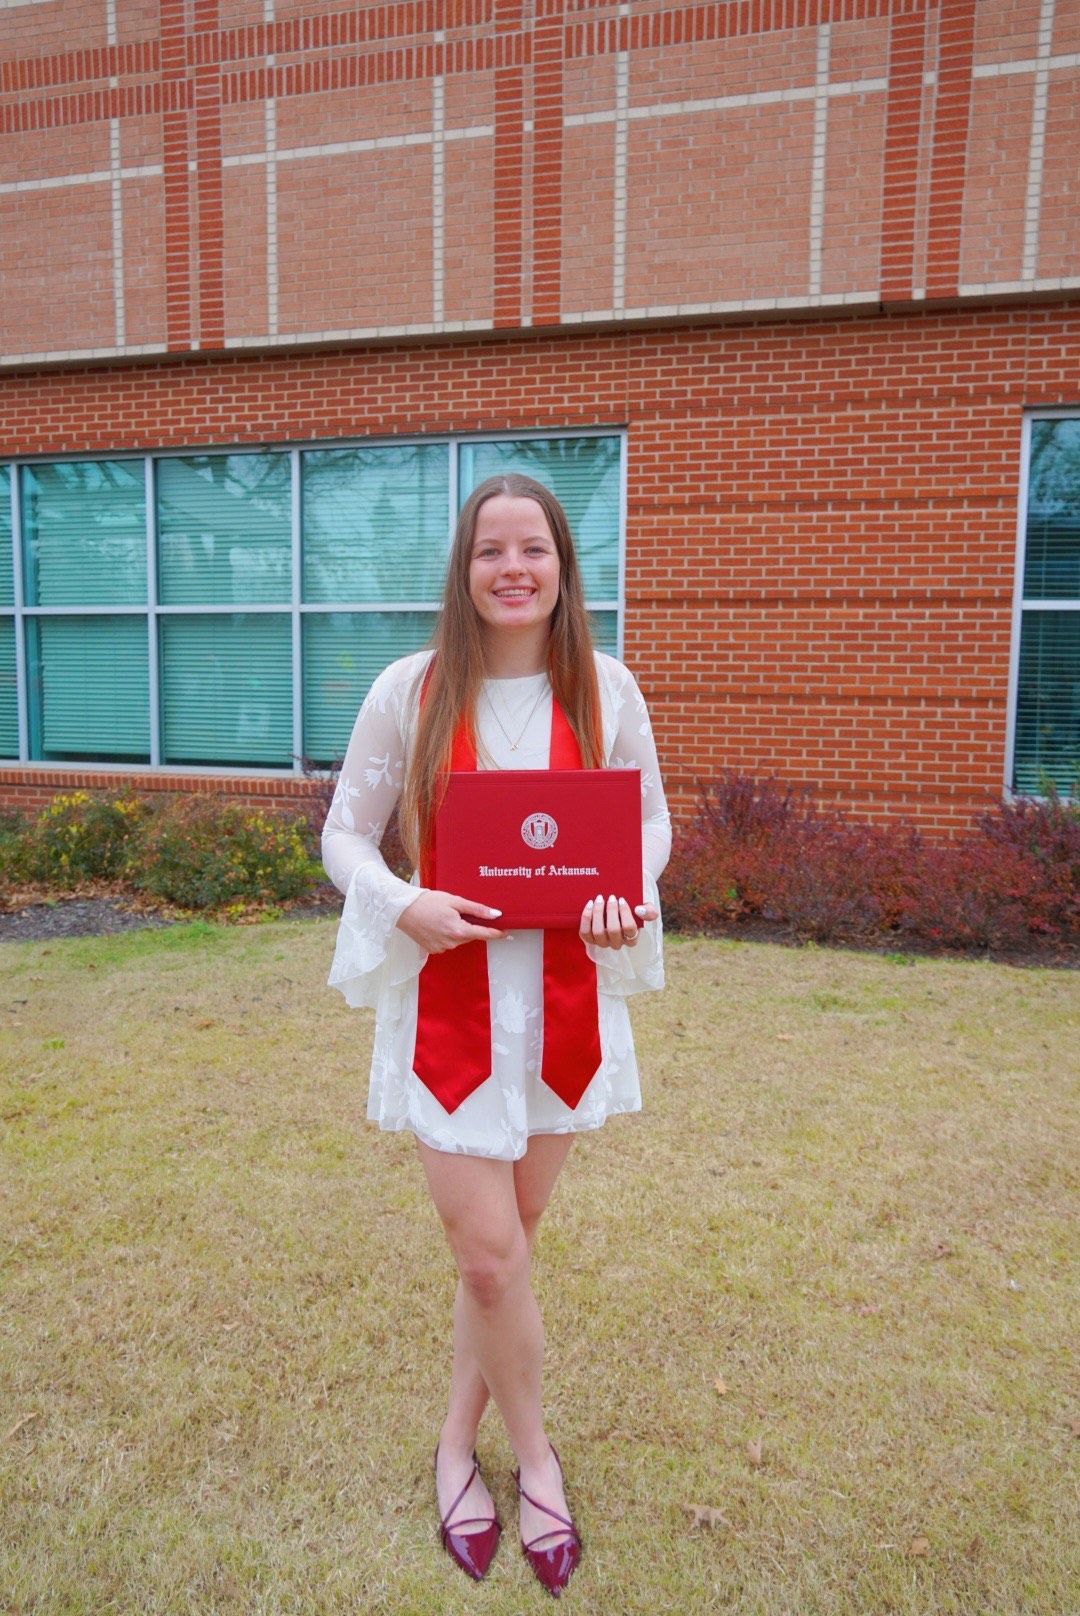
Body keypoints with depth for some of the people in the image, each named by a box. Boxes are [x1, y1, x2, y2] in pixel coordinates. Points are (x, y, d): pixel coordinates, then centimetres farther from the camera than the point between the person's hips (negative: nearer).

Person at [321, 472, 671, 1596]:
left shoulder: (606, 688, -2)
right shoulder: (409, 689, -7)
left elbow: (650, 820, 8)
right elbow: (345, 830, 1)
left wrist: (627, 901, -13)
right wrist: (403, 905, -19)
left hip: (565, 995, 2)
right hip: (447, 999, -2)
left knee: (504, 1241, 15)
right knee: (490, 1255, 0)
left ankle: (457, 1444, 39)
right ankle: (535, 1458, 29)